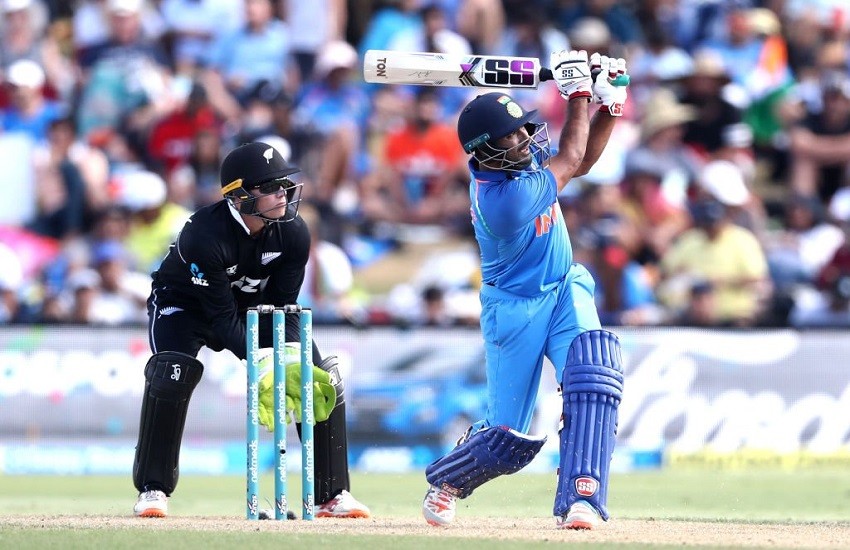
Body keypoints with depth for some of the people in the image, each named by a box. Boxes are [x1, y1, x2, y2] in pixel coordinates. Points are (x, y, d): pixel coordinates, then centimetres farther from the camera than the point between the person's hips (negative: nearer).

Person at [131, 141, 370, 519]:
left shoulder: (294, 233, -20)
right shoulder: (206, 233, -36)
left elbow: (283, 308, -16)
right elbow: (223, 317, -33)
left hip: (253, 305, 5)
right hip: (185, 304, -5)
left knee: (323, 378, -10)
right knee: (172, 374, -33)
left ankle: (332, 494, 0)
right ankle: (152, 489, -18)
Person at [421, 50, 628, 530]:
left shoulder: (514, 156, -8)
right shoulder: (505, 199, -32)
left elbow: (583, 159, 8)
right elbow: (571, 160, -17)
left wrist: (610, 107, -8)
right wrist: (579, 92, -9)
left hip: (564, 290, 7)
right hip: (516, 308, -7)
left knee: (594, 374, -23)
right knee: (510, 442, -2)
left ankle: (580, 499, -26)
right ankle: (446, 480, 32)